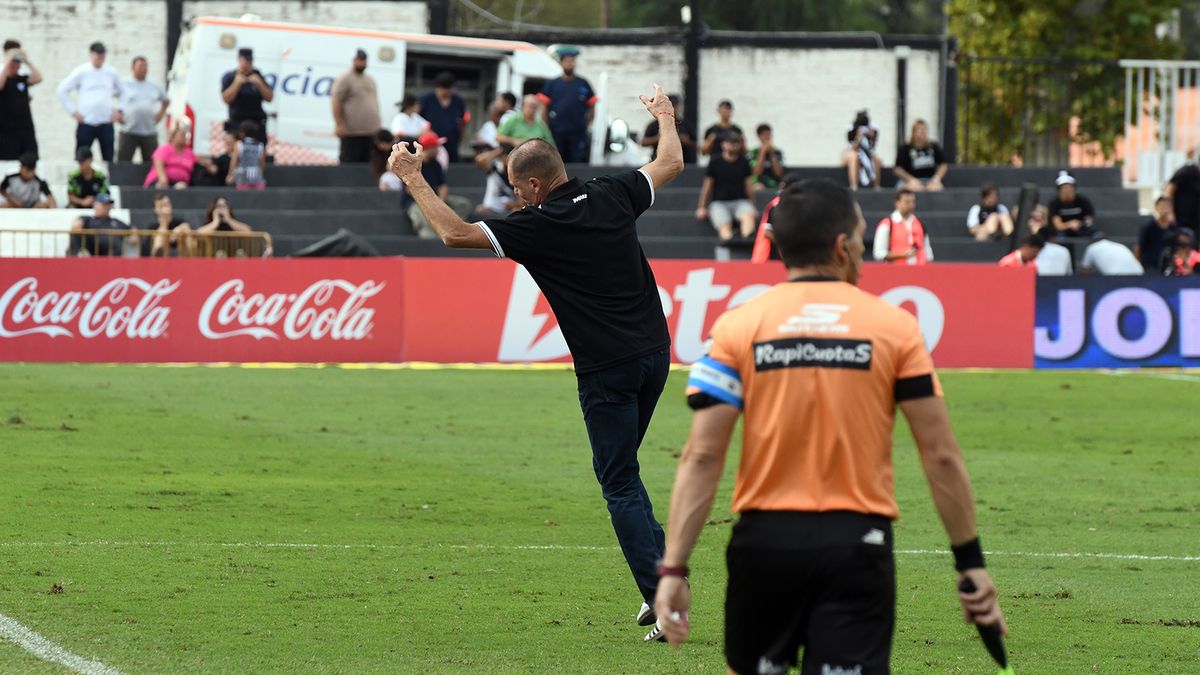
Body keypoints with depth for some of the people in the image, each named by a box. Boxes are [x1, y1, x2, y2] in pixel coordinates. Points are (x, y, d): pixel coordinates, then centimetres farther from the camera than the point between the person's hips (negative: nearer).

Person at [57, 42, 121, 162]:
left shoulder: (111, 73, 6)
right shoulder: (81, 72, -2)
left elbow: (120, 91, 21)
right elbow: (62, 91, 0)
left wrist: (118, 110, 8)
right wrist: (73, 111, -4)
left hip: (106, 123, 2)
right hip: (86, 123, -2)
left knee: (109, 159, 0)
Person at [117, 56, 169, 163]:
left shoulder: (154, 87, 14)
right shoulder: (123, 84, 1)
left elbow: (166, 101, 29)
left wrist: (161, 113, 14)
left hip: (150, 131, 3)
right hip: (128, 131, -3)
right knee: (123, 162, -4)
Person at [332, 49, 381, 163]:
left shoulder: (370, 80, 19)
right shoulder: (344, 79, -5)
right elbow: (336, 103, -11)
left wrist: (378, 125, 20)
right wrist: (339, 125, -18)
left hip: (371, 132, 7)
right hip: (352, 133, -7)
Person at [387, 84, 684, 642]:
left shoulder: (538, 226, -12)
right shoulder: (611, 197, 4)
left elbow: (454, 232, -7)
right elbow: (671, 162, 21)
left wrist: (411, 178, 3)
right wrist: (664, 116, 40)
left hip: (606, 370, -7)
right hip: (654, 352, 7)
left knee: (620, 484, -1)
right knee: (620, 469, 21)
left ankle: (662, 598, -10)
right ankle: (664, 577, 16)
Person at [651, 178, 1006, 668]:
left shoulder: (737, 327, 1)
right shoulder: (895, 327, 0)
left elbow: (702, 457, -6)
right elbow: (941, 456, -1)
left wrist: (673, 569, -6)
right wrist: (970, 562, 6)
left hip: (765, 540, 1)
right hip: (857, 545, -1)